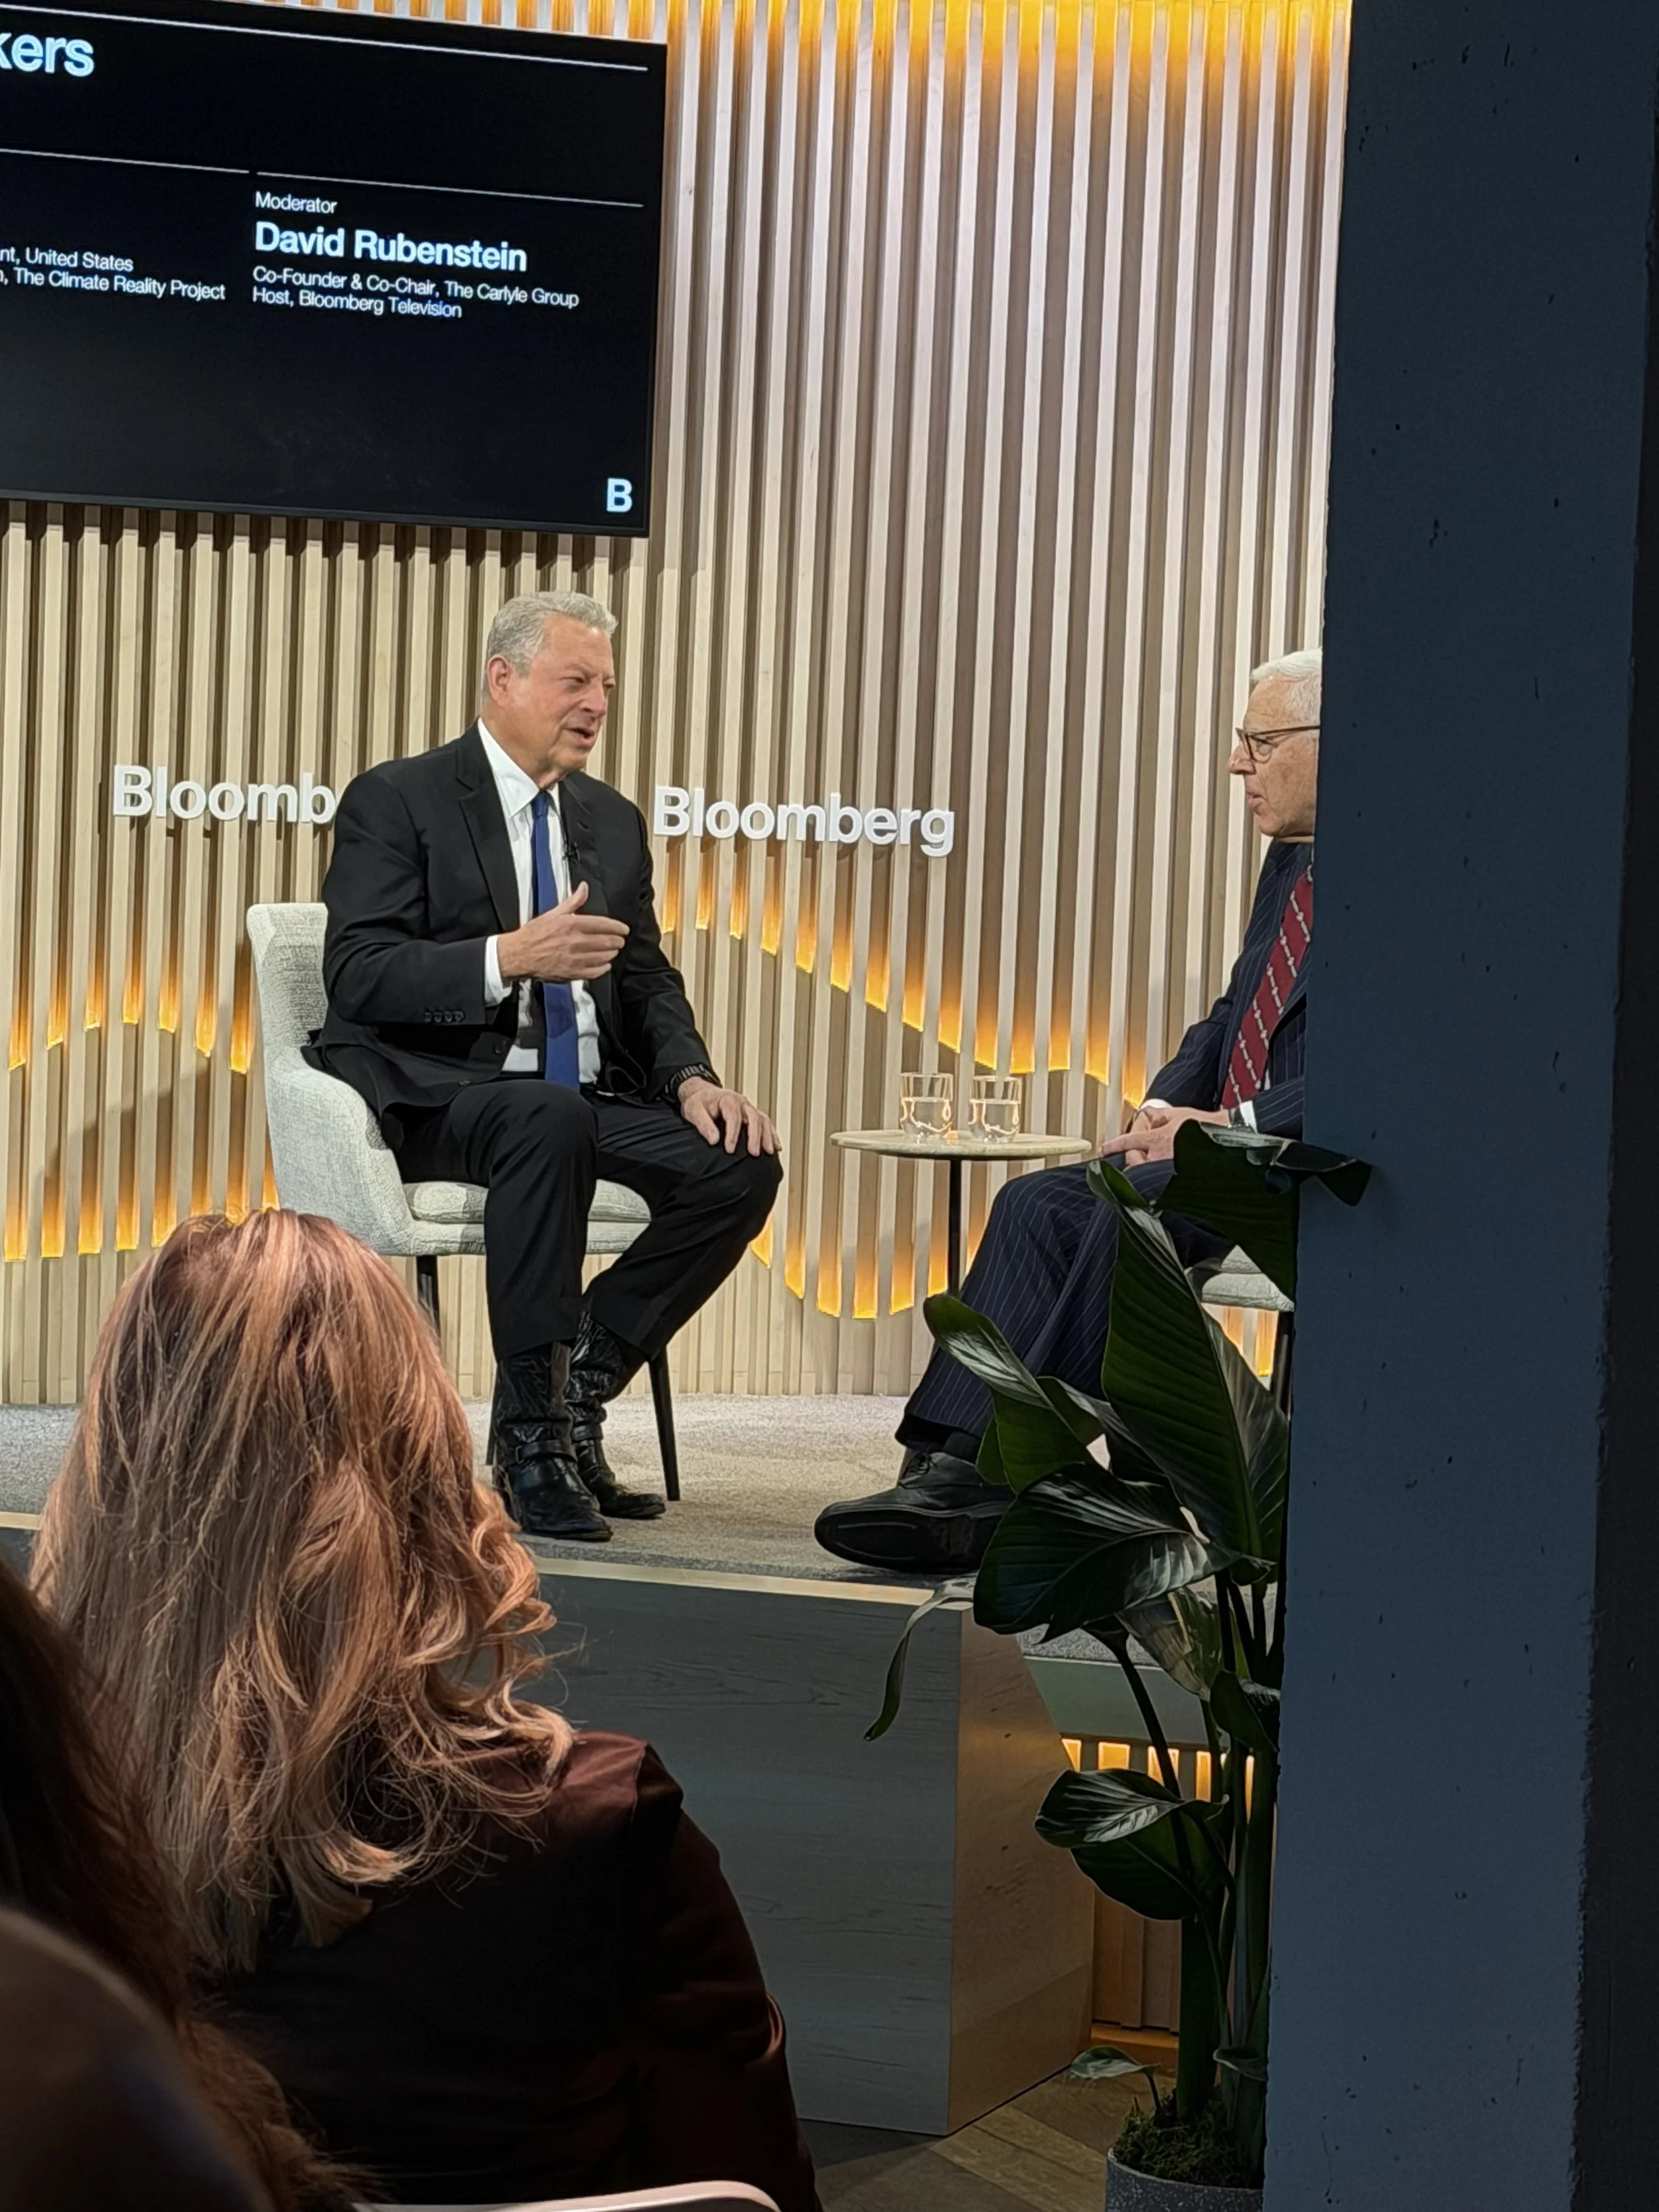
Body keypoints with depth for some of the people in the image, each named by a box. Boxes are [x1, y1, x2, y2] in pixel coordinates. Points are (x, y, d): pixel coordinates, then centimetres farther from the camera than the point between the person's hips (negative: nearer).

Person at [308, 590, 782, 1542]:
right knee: (551, 1117, -38)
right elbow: (358, 974, -13)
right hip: (438, 1098, -6)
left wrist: (693, 1081, -4)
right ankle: (533, 1430, -30)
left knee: (741, 1165, -18)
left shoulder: (613, 821, 18)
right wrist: (510, 957, -27)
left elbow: (648, 982, 18)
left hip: (587, 1100, 6)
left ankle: (576, 1387, -8)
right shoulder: (396, 801, -2)